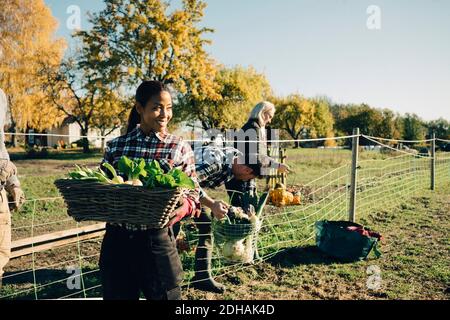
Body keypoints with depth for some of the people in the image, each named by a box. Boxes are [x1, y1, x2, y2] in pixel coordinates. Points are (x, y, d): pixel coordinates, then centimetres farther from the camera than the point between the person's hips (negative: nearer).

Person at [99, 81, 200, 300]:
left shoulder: (180, 148, -3)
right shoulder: (115, 146, 3)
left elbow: (193, 193, -3)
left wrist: (183, 207, -24)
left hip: (156, 240, -2)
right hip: (116, 240, 3)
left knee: (165, 294, 11)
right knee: (116, 294, 17)